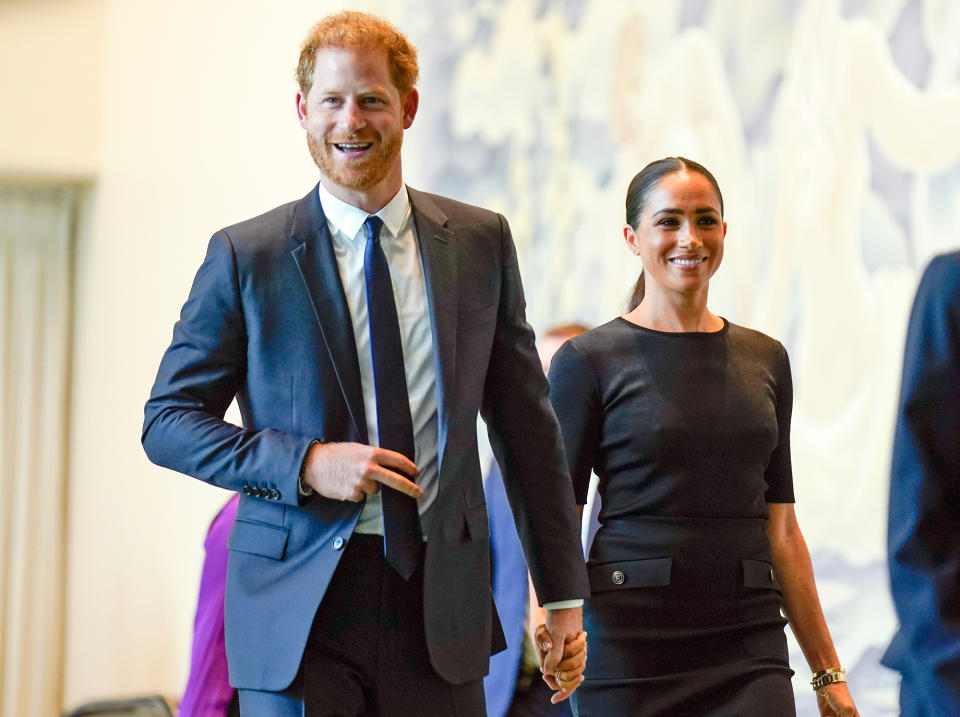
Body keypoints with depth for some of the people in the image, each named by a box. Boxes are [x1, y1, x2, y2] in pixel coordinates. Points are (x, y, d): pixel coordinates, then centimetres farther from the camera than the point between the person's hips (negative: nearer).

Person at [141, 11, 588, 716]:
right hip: (299, 602, -2)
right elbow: (167, 421, 1)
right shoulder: (245, 256, -1)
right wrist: (307, 465, -14)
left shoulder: (481, 241, 7)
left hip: (441, 604, 2)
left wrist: (564, 594, 9)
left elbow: (527, 425, 11)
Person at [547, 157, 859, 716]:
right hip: (628, 644, -3)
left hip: (749, 651, 3)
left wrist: (828, 671, 13)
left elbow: (781, 528, 15)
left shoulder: (766, 360, 11)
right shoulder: (590, 361, -1)